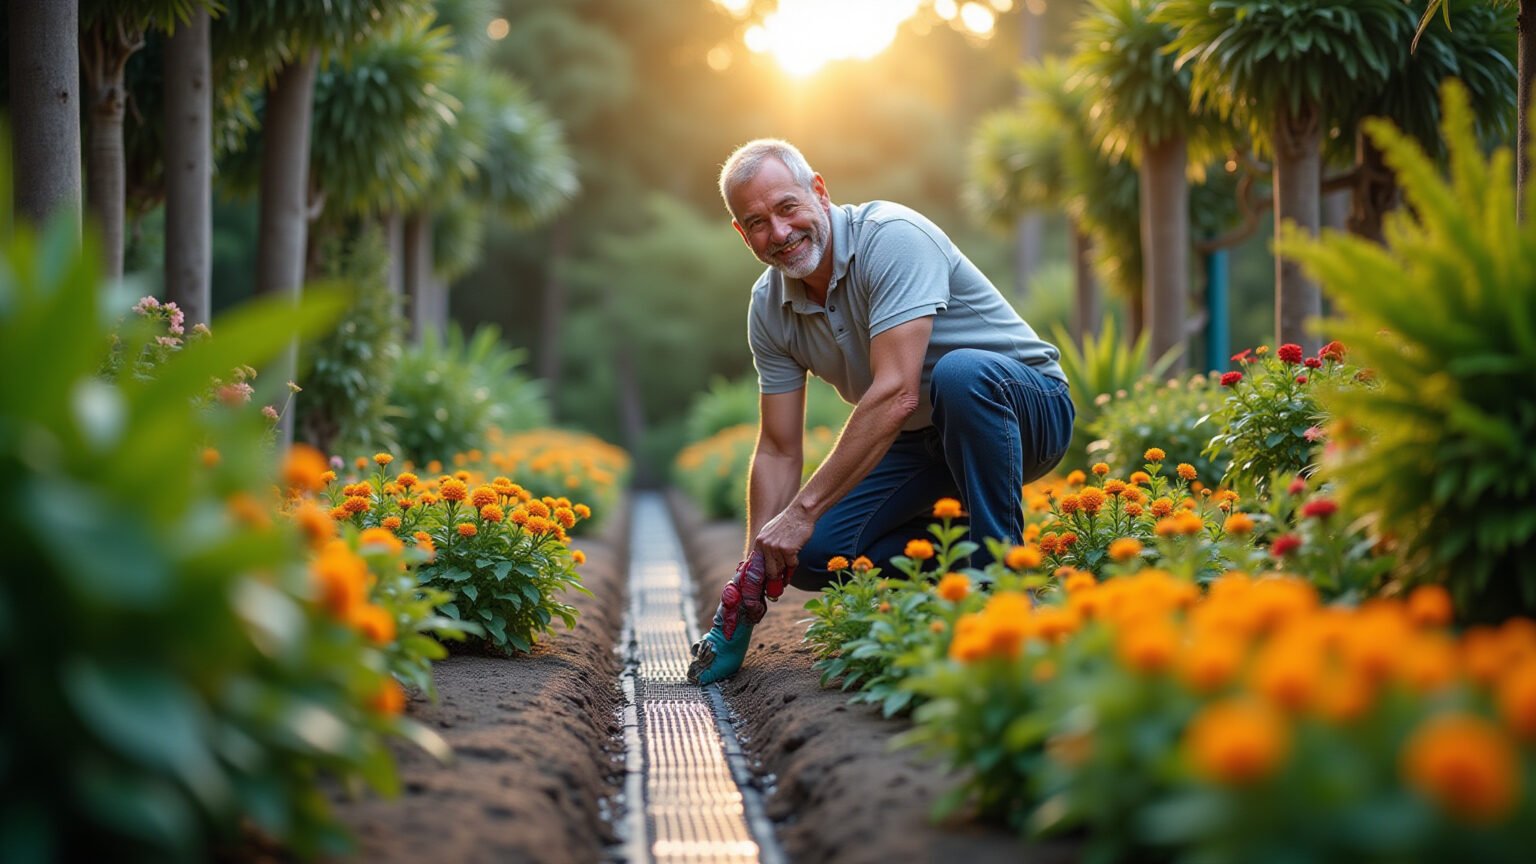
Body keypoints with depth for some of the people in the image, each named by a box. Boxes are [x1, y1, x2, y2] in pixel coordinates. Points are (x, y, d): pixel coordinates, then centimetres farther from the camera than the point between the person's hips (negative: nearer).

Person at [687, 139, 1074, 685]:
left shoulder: (892, 238, -25)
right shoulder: (769, 307, -2)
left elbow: (896, 394, -34)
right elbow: (778, 451, 1)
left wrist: (803, 510, -34)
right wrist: (753, 572, -9)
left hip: (1025, 407, -6)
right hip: (919, 443, 6)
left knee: (960, 373, -40)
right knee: (812, 554, -14)